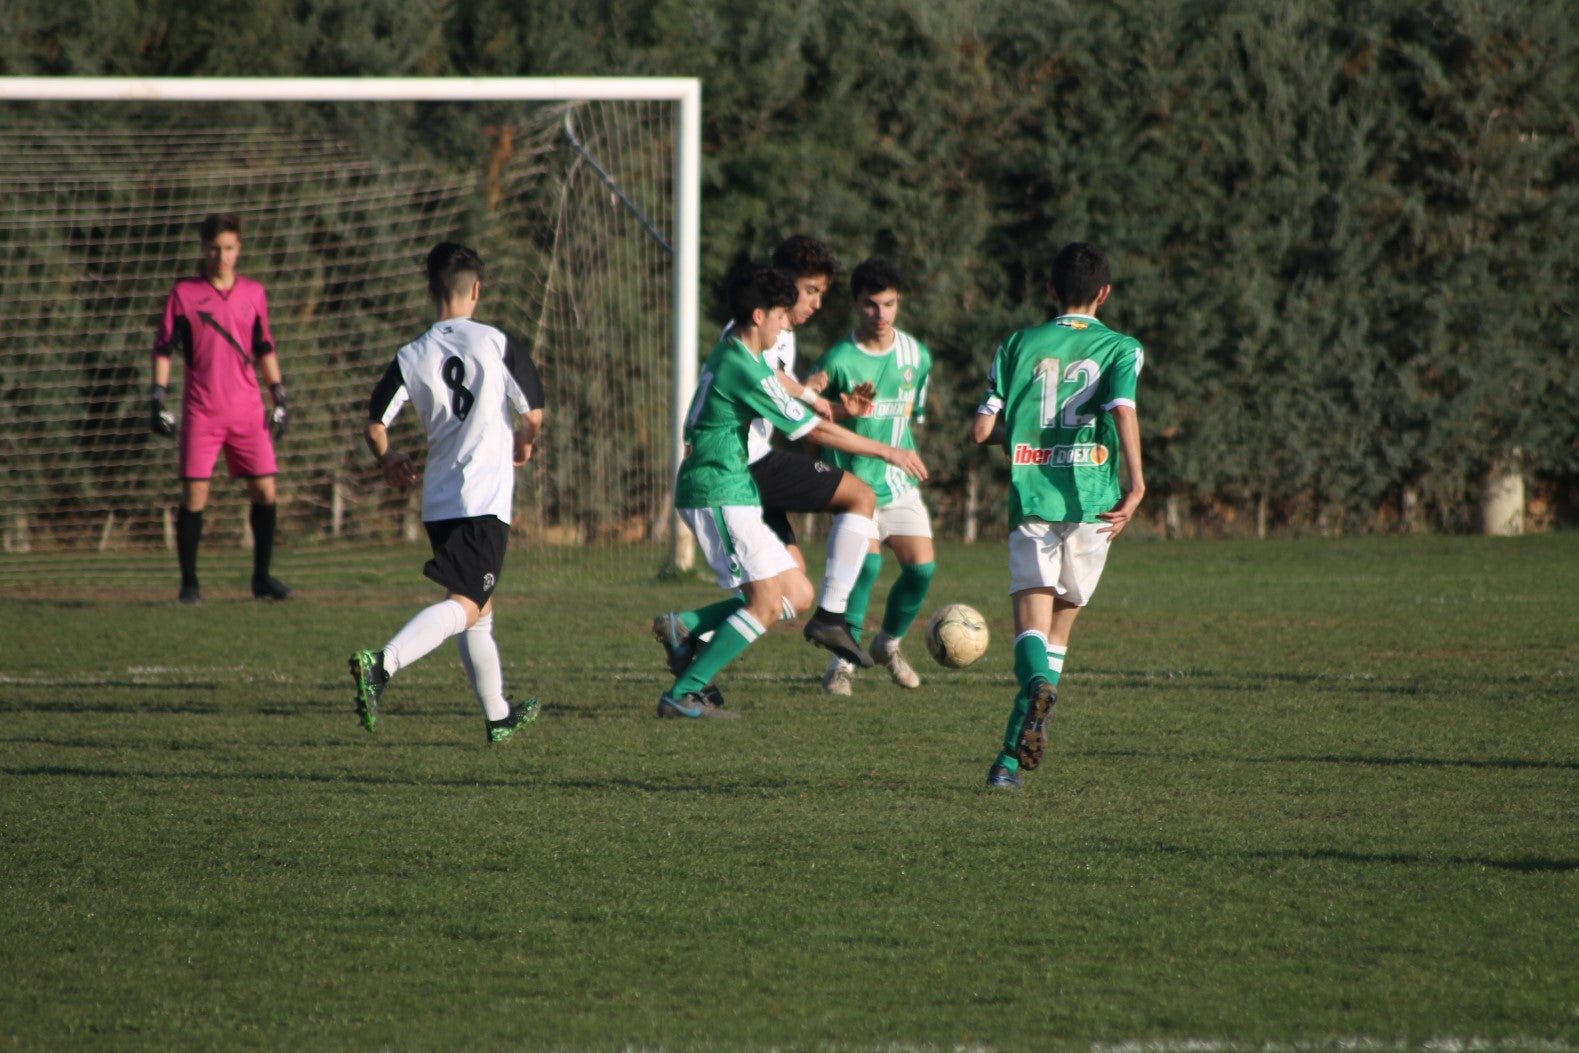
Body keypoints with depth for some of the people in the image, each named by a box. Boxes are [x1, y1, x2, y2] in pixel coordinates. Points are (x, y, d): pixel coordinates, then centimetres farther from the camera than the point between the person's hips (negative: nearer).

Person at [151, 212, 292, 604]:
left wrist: (279, 398, 13)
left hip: (248, 410, 3)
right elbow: (163, 348, 1)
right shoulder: (184, 293, 0)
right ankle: (189, 582, 3)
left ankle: (262, 577, 13)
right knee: (194, 494, -5)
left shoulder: (254, 293, 9)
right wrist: (158, 399, -6)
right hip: (201, 410, -3)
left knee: (265, 490, 0)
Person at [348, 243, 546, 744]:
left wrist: (389, 460, 20)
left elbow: (374, 425, -1)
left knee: (479, 608, 20)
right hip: (487, 497, -5)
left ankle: (498, 715, 28)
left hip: (437, 501, 5)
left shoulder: (412, 356, 3)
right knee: (465, 605, -13)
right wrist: (524, 445, 16)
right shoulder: (498, 344, -5)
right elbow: (533, 414, -6)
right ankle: (382, 664, -35)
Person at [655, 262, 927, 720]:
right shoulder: (745, 370, -17)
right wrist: (886, 452, -8)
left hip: (732, 496, 10)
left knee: (798, 595, 7)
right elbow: (815, 430, -15)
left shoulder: (732, 353, 13)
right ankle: (682, 694, -11)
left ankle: (686, 628, 4)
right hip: (719, 496, -10)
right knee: (767, 604, -12)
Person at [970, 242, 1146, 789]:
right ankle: (1012, 757, 9)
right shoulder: (1120, 348, 6)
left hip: (1030, 501, 0)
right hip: (1092, 503, 0)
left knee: (1031, 624, -6)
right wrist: (1135, 483, -14)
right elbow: (1123, 410, -14)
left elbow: (982, 429, 7)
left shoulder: (1018, 346, 11)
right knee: (1061, 625, 13)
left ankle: (1039, 684, -42)